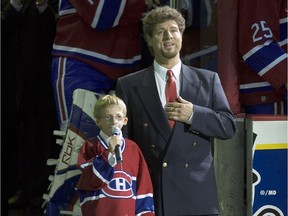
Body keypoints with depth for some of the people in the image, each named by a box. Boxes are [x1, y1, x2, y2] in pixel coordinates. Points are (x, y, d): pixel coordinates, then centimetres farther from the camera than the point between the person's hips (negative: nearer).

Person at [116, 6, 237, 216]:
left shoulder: (208, 80, 11)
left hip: (197, 197, 1)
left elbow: (229, 126, 7)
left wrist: (193, 114, -10)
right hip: (148, 192, -1)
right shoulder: (128, 86, 7)